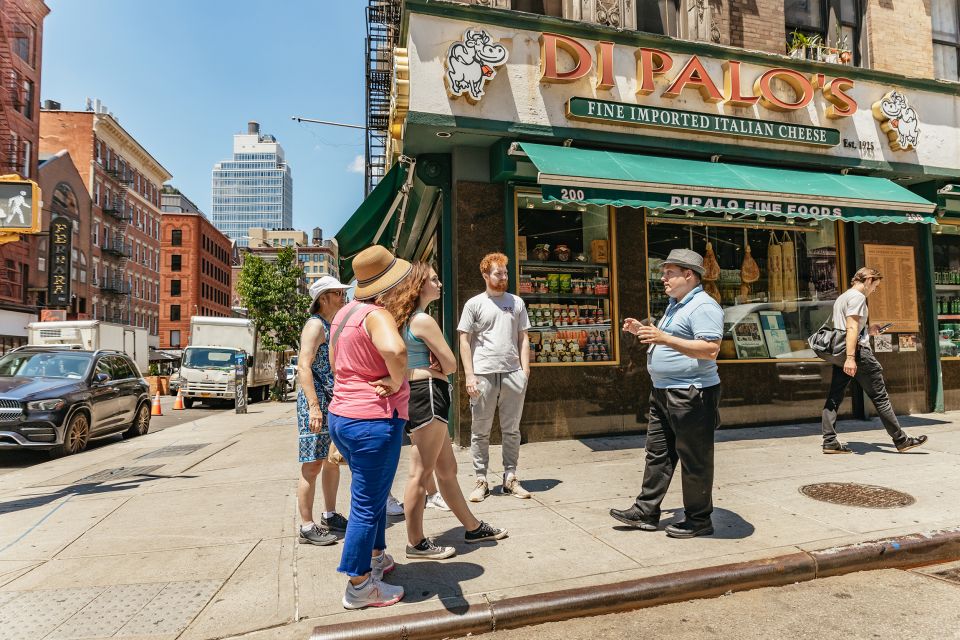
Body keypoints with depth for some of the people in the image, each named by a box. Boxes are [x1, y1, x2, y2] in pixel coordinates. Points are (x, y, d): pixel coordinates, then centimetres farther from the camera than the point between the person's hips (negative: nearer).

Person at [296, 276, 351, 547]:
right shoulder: (315, 324, -11)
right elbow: (304, 366, -20)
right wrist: (314, 406, -26)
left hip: (335, 403, 9)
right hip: (316, 402, -9)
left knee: (332, 460, 15)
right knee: (313, 464, -4)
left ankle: (330, 517, 27)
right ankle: (307, 527, 5)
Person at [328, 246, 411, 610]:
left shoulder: (345, 313, 10)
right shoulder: (377, 315, -19)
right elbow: (395, 350, -41)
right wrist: (397, 381, -23)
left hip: (341, 416, 10)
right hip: (373, 420, -9)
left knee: (373, 493, 25)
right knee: (367, 504, 3)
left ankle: (376, 557, 41)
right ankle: (359, 586, 17)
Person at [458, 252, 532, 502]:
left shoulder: (516, 302, 12)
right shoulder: (474, 304, 4)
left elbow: (523, 339, 12)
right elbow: (464, 341, 2)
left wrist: (525, 370, 2)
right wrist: (469, 375, -6)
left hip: (513, 374, 3)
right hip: (483, 375, -2)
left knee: (511, 430, 9)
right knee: (480, 432, 4)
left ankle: (510, 478, 19)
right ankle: (480, 480, 14)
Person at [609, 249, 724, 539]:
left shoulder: (703, 306, -15)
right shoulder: (675, 305, 17)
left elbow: (711, 349, -25)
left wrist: (664, 338, -29)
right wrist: (642, 331, 14)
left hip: (691, 395, -10)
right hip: (663, 392, 10)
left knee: (694, 460, 3)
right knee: (657, 454, 13)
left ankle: (699, 520, 17)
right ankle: (646, 512, 22)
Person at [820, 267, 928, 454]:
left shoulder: (841, 298, 21)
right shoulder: (857, 296, -7)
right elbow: (851, 328, -19)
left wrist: (867, 331, 22)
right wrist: (850, 358, -25)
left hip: (840, 354, 9)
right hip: (859, 352, -9)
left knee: (834, 398, 2)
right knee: (880, 397, 1)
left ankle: (830, 442, -1)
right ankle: (901, 440, 11)